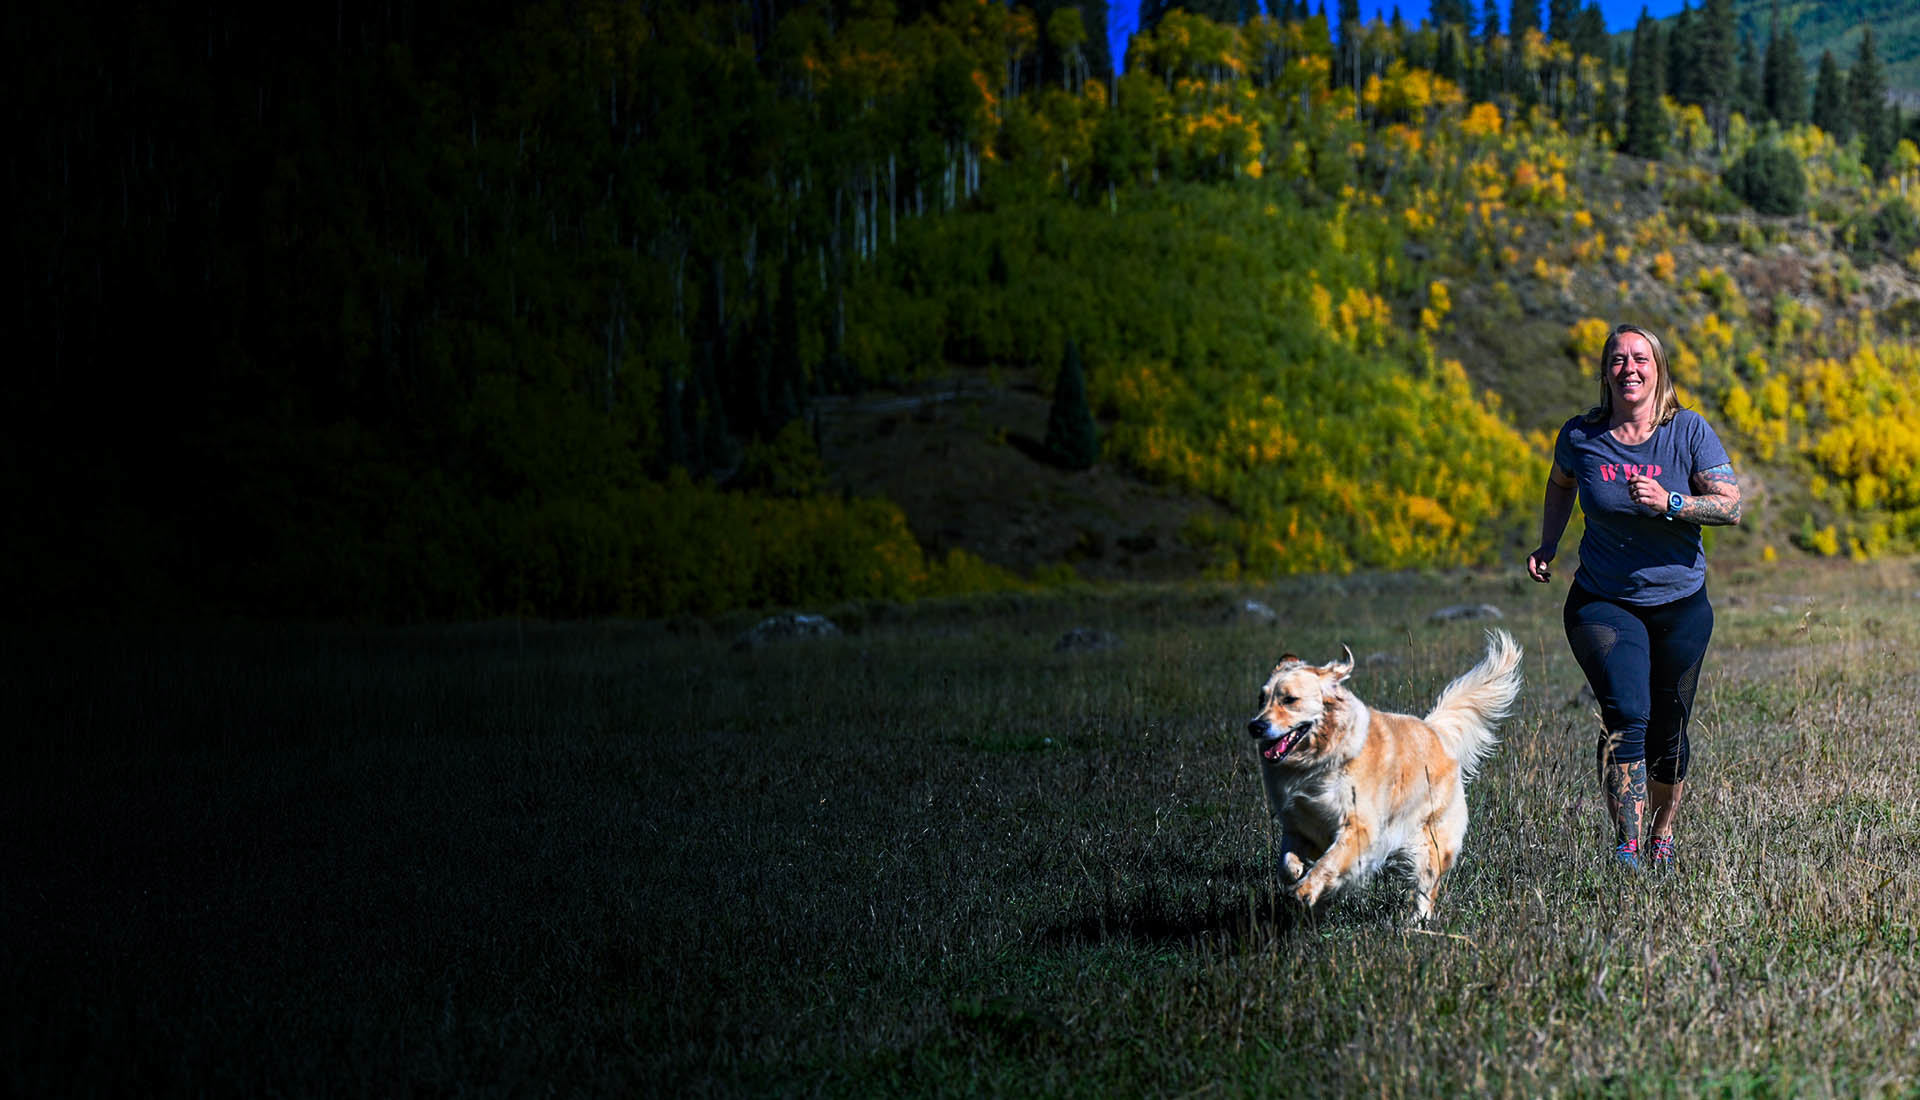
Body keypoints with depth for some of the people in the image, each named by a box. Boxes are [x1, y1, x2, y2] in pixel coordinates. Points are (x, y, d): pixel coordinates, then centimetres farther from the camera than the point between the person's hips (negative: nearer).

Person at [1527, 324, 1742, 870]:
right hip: (1603, 603, -1)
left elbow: (1731, 506, -13)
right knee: (1625, 717, -21)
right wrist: (1548, 545, 7)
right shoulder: (1580, 436, -6)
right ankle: (1626, 852, -23)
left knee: (1667, 733, 8)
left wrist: (1670, 502, -27)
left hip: (1680, 604, 1)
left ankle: (1663, 831, 35)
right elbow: (1560, 484, 17)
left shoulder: (1689, 431, -9)